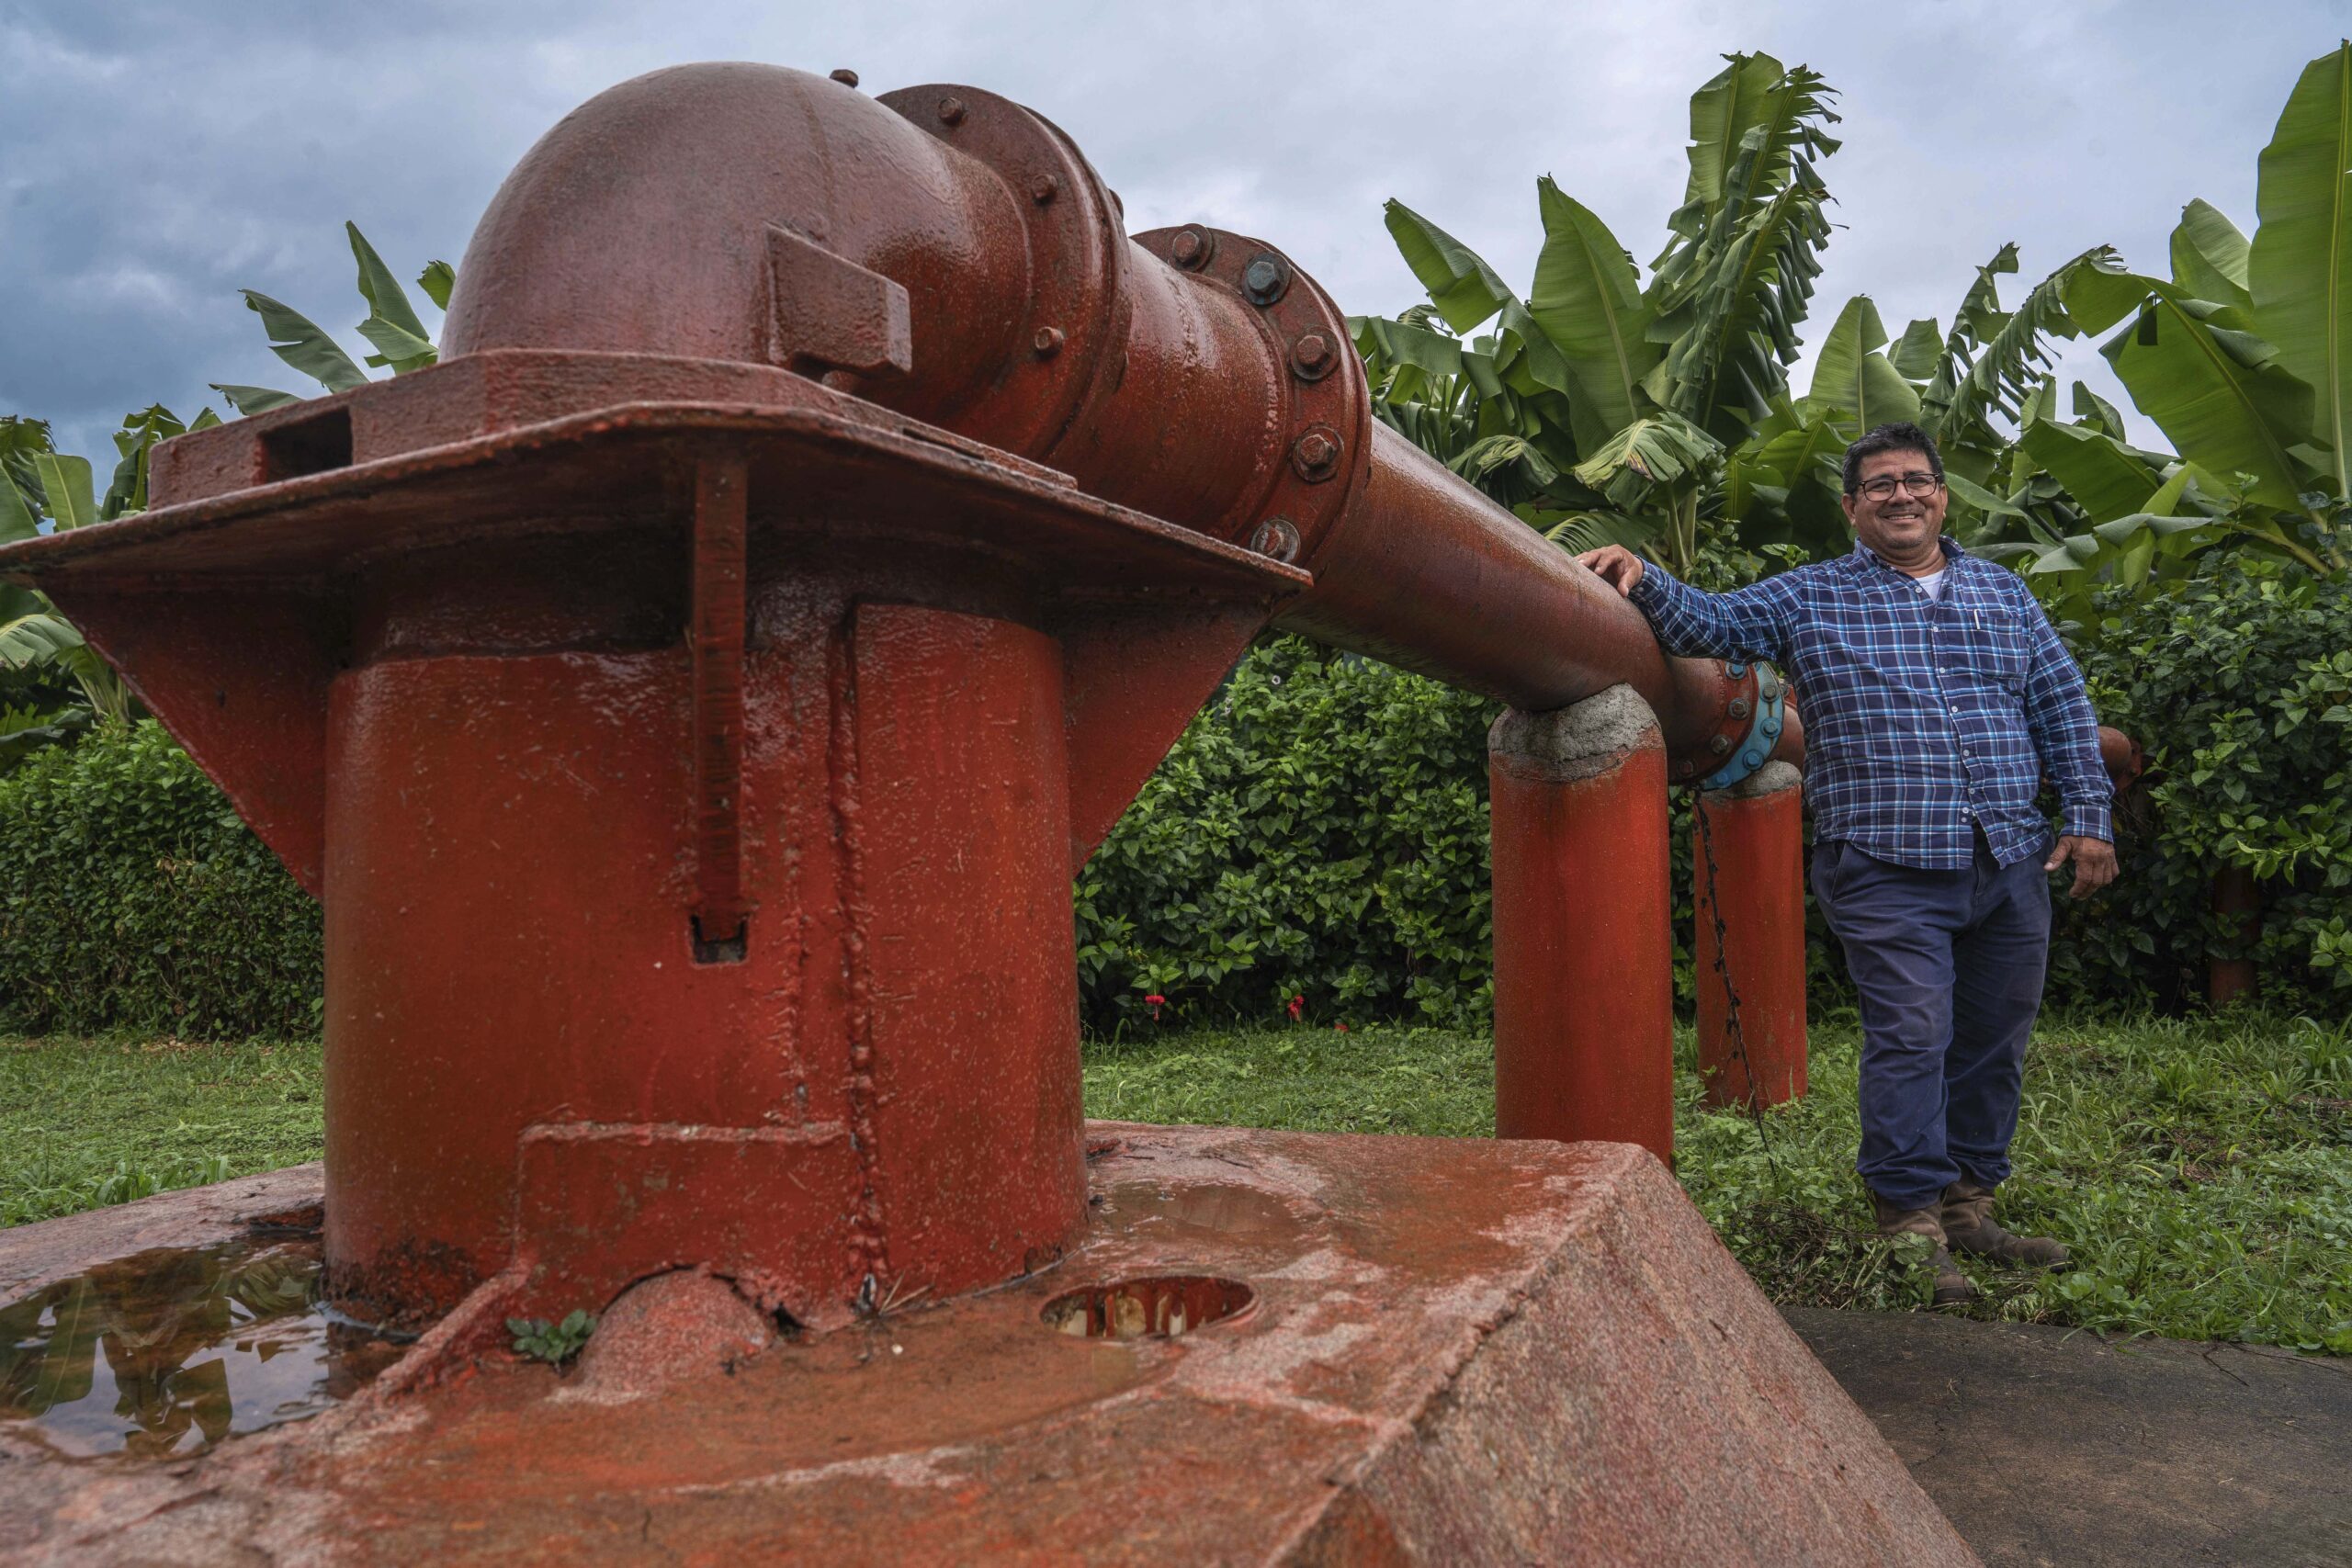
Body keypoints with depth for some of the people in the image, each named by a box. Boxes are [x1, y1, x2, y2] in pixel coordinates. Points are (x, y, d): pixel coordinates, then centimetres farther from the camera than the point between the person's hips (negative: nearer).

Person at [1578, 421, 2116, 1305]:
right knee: (1911, 1036, -8)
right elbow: (1709, 623, 0)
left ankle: (1969, 1204, 26)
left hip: (2012, 864, 5)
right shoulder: (1809, 598, 6)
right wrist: (1642, 580, -19)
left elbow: (2062, 709, 16)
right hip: (1888, 869, -5)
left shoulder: (2003, 593, 16)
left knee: (1995, 1040, 11)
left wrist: (2089, 816, 9)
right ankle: (1911, 1219, 2)